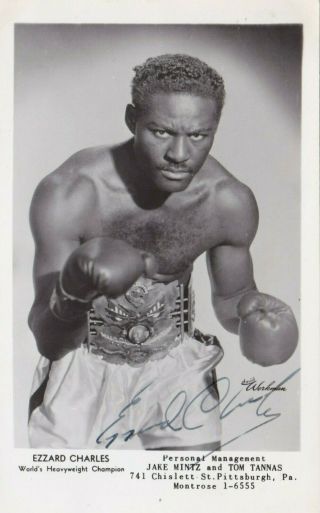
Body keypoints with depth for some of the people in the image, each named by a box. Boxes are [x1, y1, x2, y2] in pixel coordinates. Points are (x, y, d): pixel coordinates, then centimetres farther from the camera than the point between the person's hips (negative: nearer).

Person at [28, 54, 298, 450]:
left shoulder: (232, 203, -18)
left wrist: (251, 309, -23)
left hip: (175, 359, 2)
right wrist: (72, 293, -47)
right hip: (83, 360, -1)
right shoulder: (68, 194, -27)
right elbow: (49, 342, -25)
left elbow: (230, 297, 0)